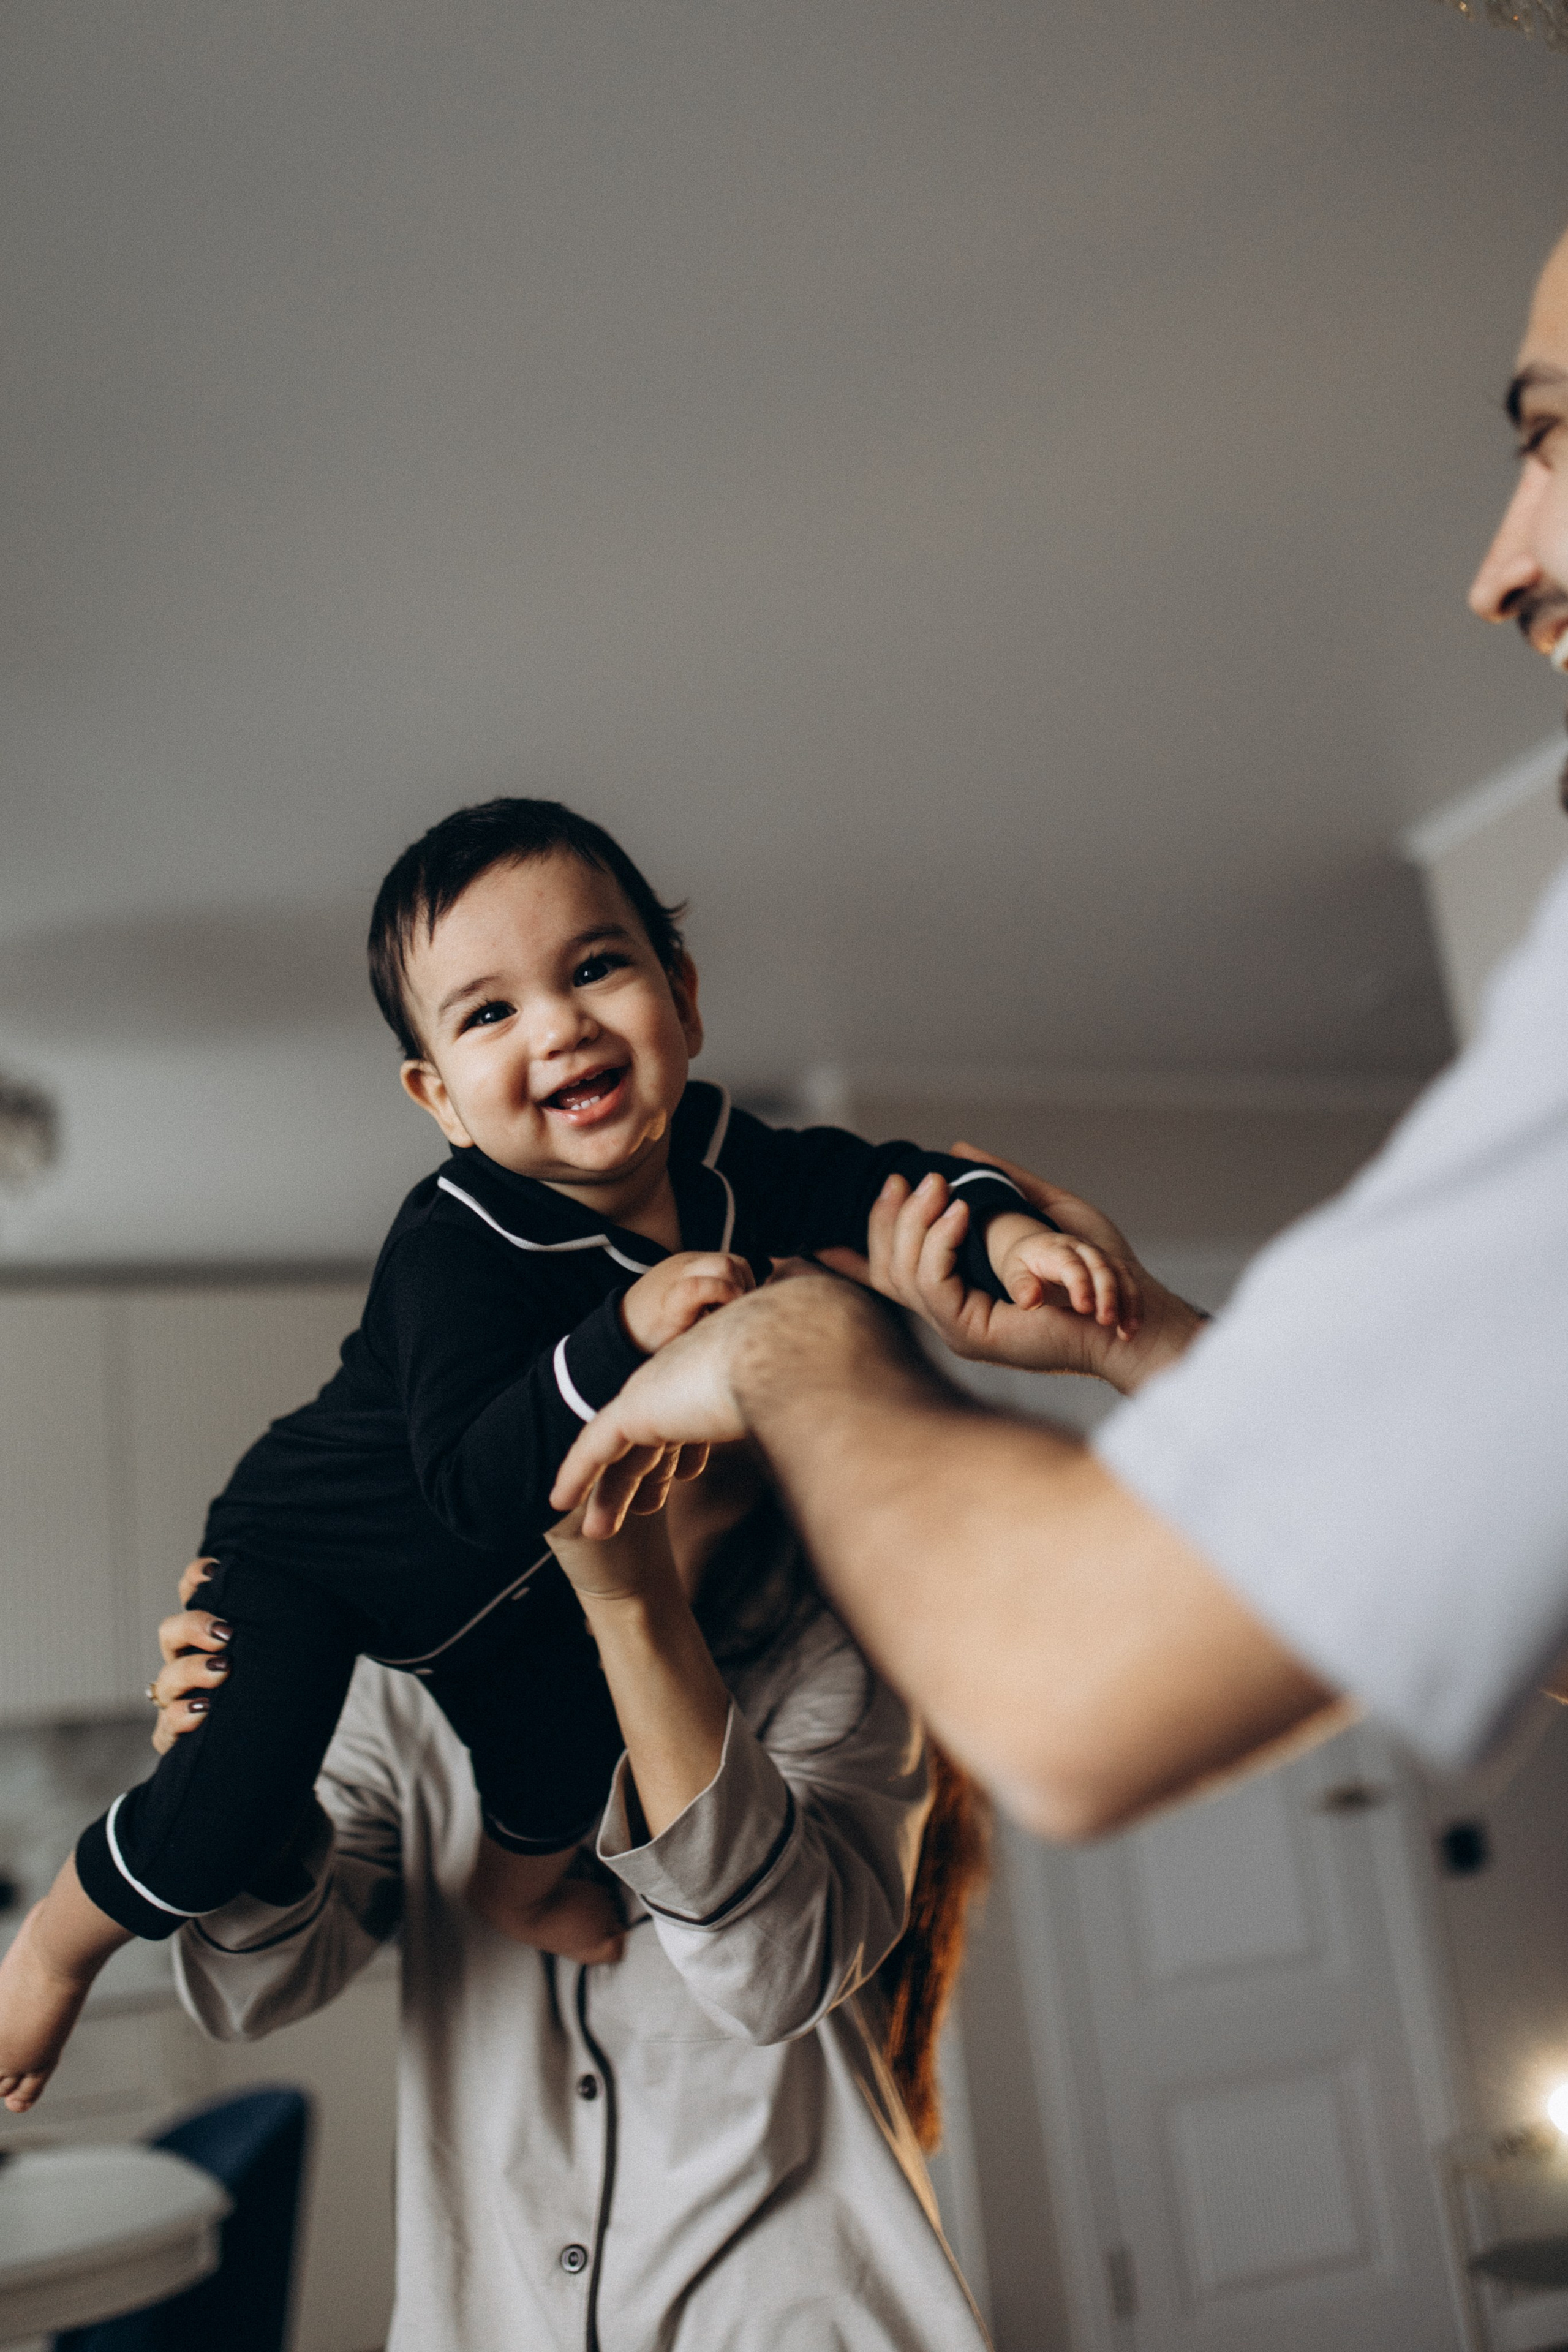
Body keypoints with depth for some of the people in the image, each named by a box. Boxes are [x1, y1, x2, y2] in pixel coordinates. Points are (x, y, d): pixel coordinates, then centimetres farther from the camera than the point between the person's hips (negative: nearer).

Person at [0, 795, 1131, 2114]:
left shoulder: (720, 1163, -19)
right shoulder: (454, 1253, -39)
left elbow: (879, 1180, -9)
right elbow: (476, 1482, -45)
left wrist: (1007, 1232, -28)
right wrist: (626, 1334, -55)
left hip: (524, 1562, 6)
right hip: (320, 1552, -6)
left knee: (572, 1735, 15)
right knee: (224, 1830, -14)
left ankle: (521, 1878, 51)